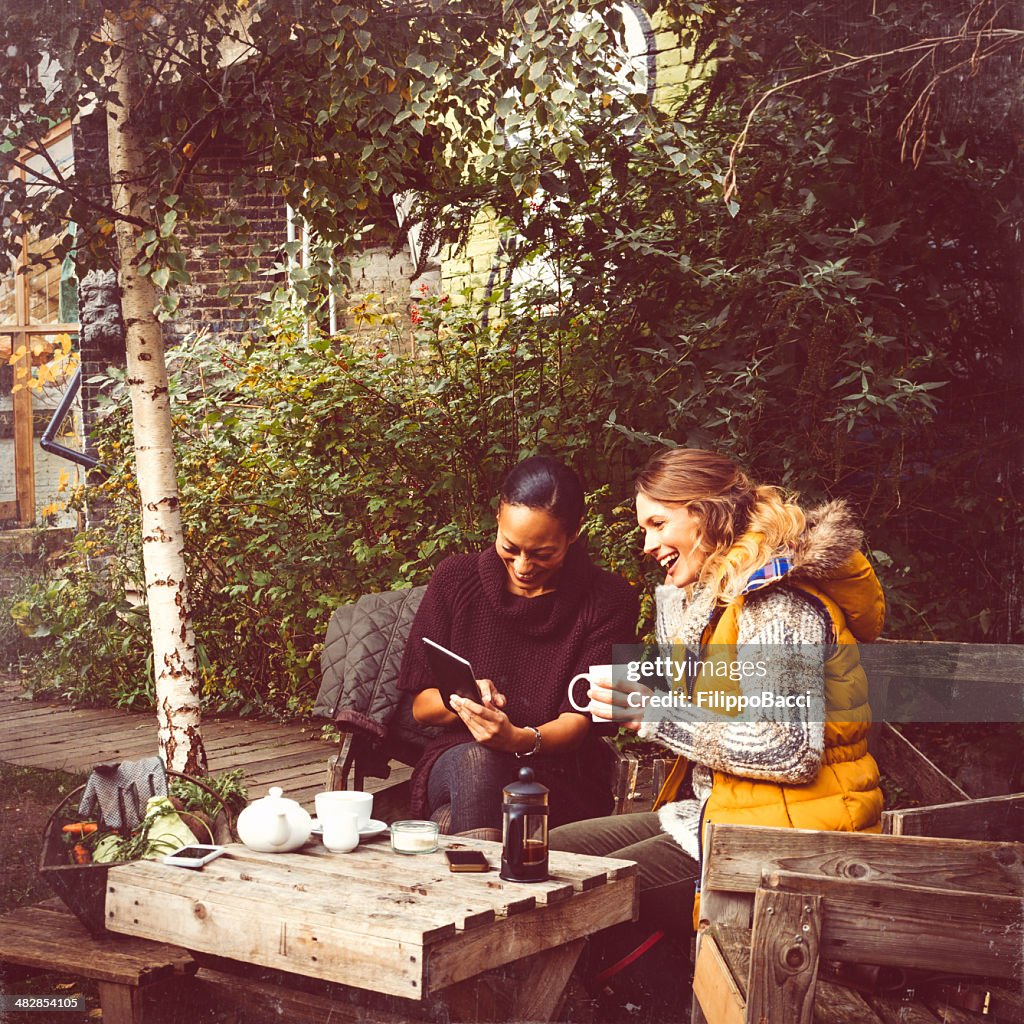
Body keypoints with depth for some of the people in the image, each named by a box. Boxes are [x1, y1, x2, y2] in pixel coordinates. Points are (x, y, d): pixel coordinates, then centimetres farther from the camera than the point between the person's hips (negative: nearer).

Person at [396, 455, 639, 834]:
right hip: (458, 760, 2)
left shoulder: (607, 600, -2)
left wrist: (520, 739, -31)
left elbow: (579, 721, -8)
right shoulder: (455, 579, 4)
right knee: (476, 760, -38)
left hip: (556, 777, -2)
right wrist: (461, 700, -19)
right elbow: (421, 705, 6)